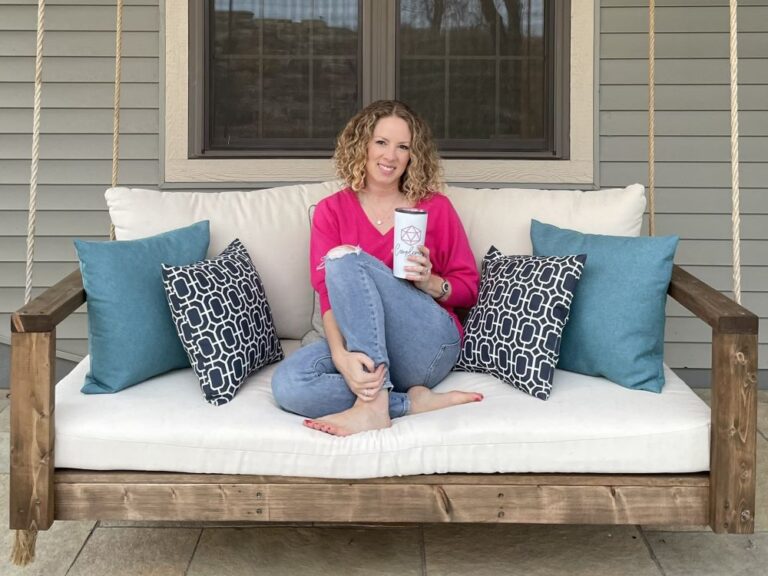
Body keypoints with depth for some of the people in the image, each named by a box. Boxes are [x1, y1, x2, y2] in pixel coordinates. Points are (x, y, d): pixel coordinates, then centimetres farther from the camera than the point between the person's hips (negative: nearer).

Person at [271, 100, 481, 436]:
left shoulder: (435, 207, 8)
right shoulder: (331, 211, 8)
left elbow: (468, 289, 10)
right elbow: (328, 296, -5)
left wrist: (429, 282, -14)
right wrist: (341, 356, -26)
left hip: (429, 346, -2)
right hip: (361, 344, 2)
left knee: (345, 260, -26)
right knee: (287, 385, -30)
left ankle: (373, 404, -31)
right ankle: (413, 402, -22)